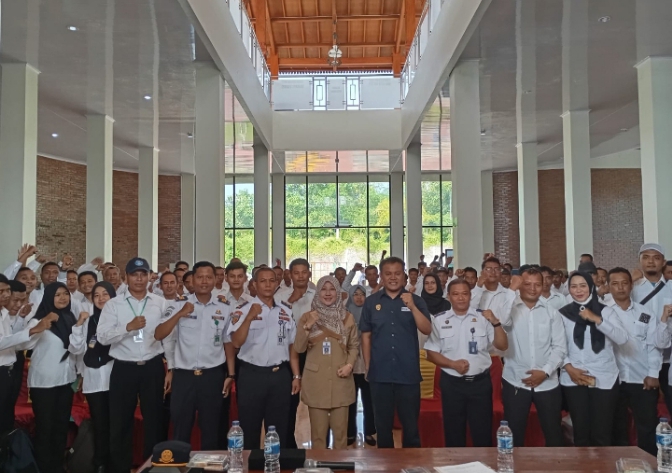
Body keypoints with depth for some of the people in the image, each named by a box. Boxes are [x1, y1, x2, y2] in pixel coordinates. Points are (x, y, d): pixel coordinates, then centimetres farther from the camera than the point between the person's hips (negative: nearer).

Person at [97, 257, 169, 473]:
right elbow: (102, 337, -9)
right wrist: (128, 327, -22)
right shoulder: (113, 304, 0)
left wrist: (172, 369, 0)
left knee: (154, 421, 12)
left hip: (153, 368, 1)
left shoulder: (161, 303, 2)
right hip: (124, 369, 0)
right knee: (120, 423, 10)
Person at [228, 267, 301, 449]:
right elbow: (236, 342, -18)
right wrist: (249, 318, -28)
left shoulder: (286, 312, 7)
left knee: (279, 429, 14)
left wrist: (296, 375, 8)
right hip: (252, 375, -3)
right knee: (250, 429, 8)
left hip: (281, 375, 3)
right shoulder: (243, 310, -6)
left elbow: (292, 346, 11)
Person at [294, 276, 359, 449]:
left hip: (341, 380, 1)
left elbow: (354, 345, 11)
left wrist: (349, 364, -6)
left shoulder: (348, 317, 7)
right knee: (318, 430, 3)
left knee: (340, 429, 6)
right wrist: (307, 326, -15)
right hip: (316, 381, -1)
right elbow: (299, 348, -1)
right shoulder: (307, 317, 4)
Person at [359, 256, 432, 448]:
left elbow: (427, 330, -10)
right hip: (380, 374, 1)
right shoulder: (371, 302, 3)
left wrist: (412, 307, -23)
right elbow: (366, 336, 6)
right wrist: (367, 367, 3)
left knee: (411, 424, 9)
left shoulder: (415, 300, 1)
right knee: (382, 425, 14)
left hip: (408, 373, -1)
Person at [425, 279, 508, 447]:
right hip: (452, 384, 0)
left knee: (483, 434, 9)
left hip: (480, 382, 0)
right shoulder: (439, 320, -1)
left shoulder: (483, 317, -1)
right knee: (454, 434, 13)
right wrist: (453, 364, -15)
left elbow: (502, 346, -4)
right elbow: (431, 353, 1)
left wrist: (496, 323, -19)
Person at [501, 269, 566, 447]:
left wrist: (545, 371, -11)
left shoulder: (552, 312, 4)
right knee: (514, 435, 8)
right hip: (515, 382, -1)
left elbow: (560, 347, 1)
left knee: (553, 434, 12)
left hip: (547, 383, 2)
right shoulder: (509, 308, -2)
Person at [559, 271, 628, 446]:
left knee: (602, 433, -1)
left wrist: (597, 319, -16)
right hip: (573, 379, 0)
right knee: (580, 431, 2)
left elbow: (622, 338, -8)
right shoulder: (563, 314, 5)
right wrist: (569, 367, -9)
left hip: (604, 379, 0)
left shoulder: (605, 311, 5)